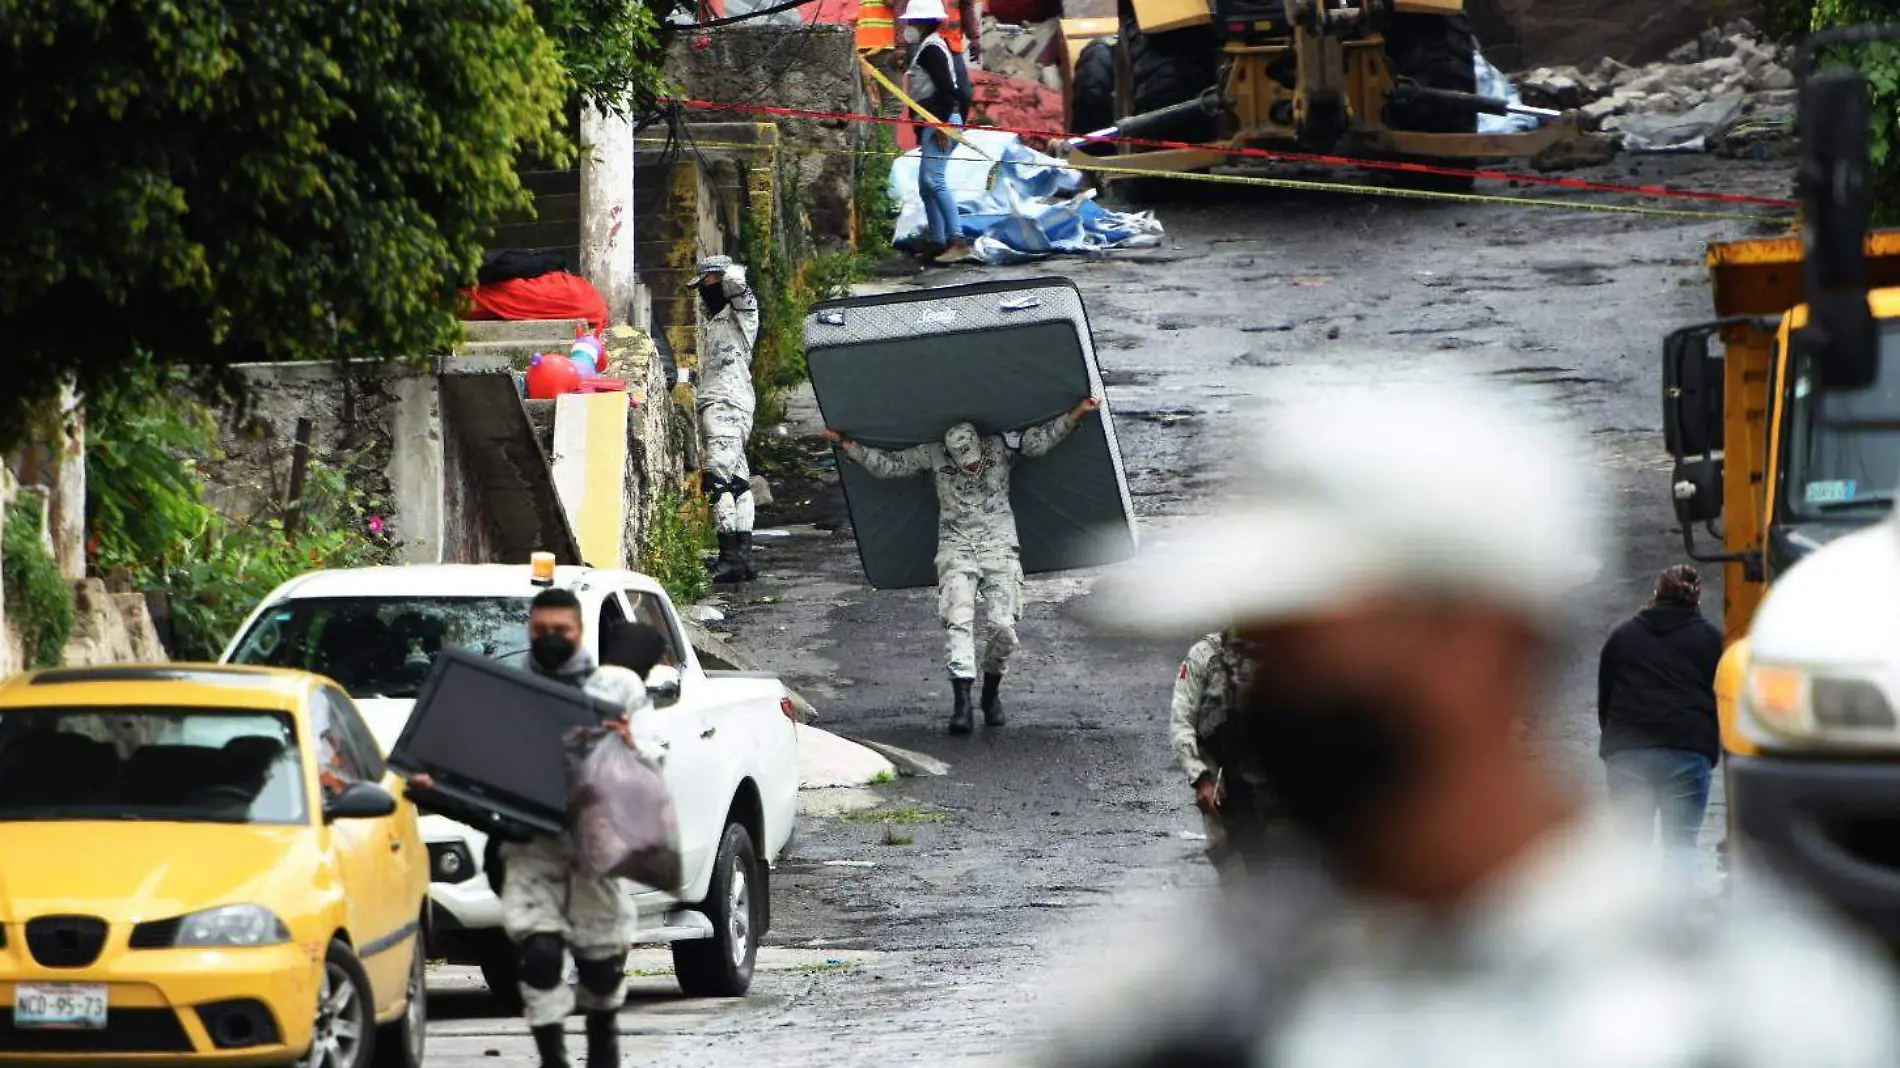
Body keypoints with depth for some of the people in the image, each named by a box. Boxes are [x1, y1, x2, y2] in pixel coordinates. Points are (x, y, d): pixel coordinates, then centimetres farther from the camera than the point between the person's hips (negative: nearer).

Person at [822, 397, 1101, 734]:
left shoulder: (1000, 447, 3)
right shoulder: (933, 455, 3)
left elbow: (1042, 439, -1)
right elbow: (887, 465, 10)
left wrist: (1078, 413, -11)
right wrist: (844, 444, 9)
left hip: (999, 545, 0)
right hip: (956, 550, 0)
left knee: (1003, 626, -11)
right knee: (958, 622, -17)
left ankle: (991, 693, 13)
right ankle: (961, 704, -25)